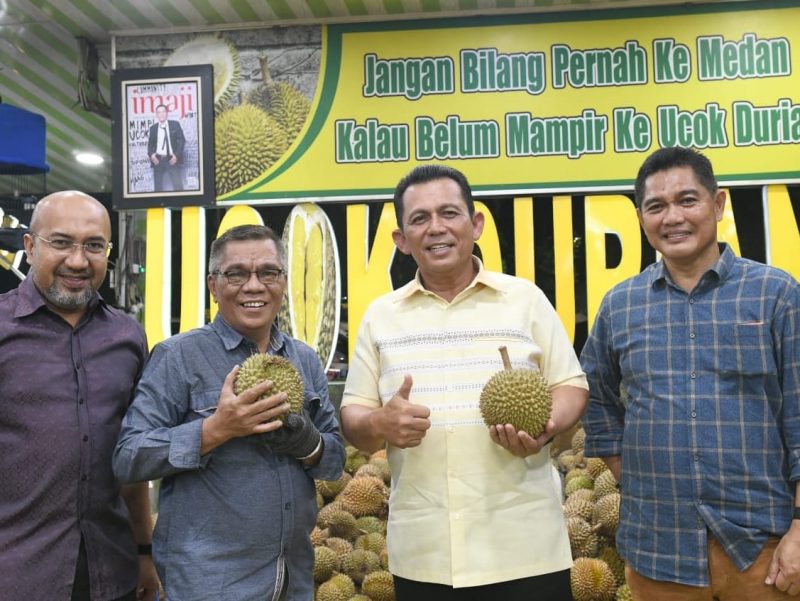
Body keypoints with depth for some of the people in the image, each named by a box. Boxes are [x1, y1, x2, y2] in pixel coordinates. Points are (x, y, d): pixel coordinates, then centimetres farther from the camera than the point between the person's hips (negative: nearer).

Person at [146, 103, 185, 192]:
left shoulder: (175, 124, 6)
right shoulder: (153, 128, 12)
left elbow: (182, 140, 2)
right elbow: (150, 144, 14)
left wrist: (177, 155, -9)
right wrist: (151, 154, -6)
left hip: (171, 159, -2)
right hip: (158, 159, 2)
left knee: (178, 186, -9)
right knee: (158, 187, 3)